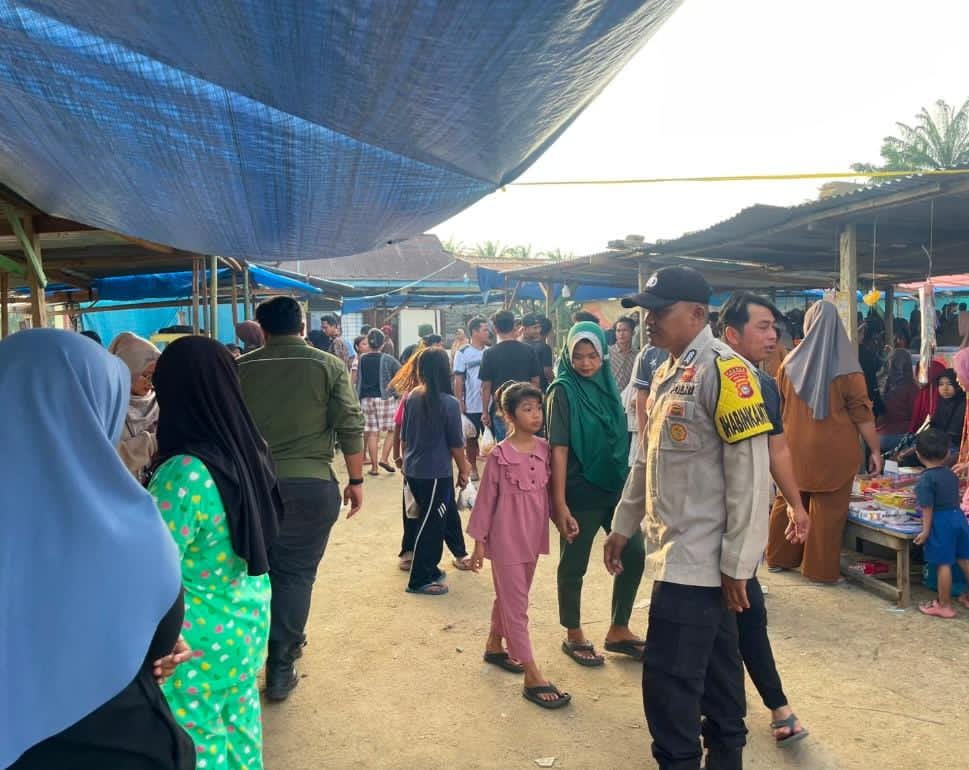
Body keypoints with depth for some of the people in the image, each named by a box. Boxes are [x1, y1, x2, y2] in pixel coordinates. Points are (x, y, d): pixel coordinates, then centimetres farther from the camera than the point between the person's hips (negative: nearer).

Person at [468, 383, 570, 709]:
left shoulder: (544, 449, 1)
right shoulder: (499, 455, -14)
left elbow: (548, 490, 11)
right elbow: (486, 499, -9)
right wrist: (479, 542, -7)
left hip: (533, 536, 6)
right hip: (506, 538, -6)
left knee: (510, 597, 21)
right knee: (515, 604, -1)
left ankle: (494, 646, 42)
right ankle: (533, 677, 2)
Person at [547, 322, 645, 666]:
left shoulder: (608, 385, 6)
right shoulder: (563, 391, -12)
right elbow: (558, 449, -16)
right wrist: (560, 504, -19)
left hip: (615, 487, 6)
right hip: (580, 492, -6)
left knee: (633, 555, 9)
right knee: (573, 565, 7)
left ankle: (618, 630, 25)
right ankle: (573, 636, 24)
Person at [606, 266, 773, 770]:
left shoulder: (723, 370, -16)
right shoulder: (667, 374, 12)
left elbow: (750, 473, -19)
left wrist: (737, 564, -19)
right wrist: (623, 525, 21)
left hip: (700, 557, -9)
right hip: (679, 550, 9)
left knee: (669, 679, -4)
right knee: (713, 667, 20)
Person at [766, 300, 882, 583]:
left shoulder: (789, 363, 3)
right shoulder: (846, 368, -9)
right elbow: (862, 414, -9)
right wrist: (875, 449, 0)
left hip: (796, 448, 4)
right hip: (834, 450, -4)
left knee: (788, 502, 15)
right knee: (827, 510, 4)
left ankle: (779, 558, 25)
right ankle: (822, 570, 10)